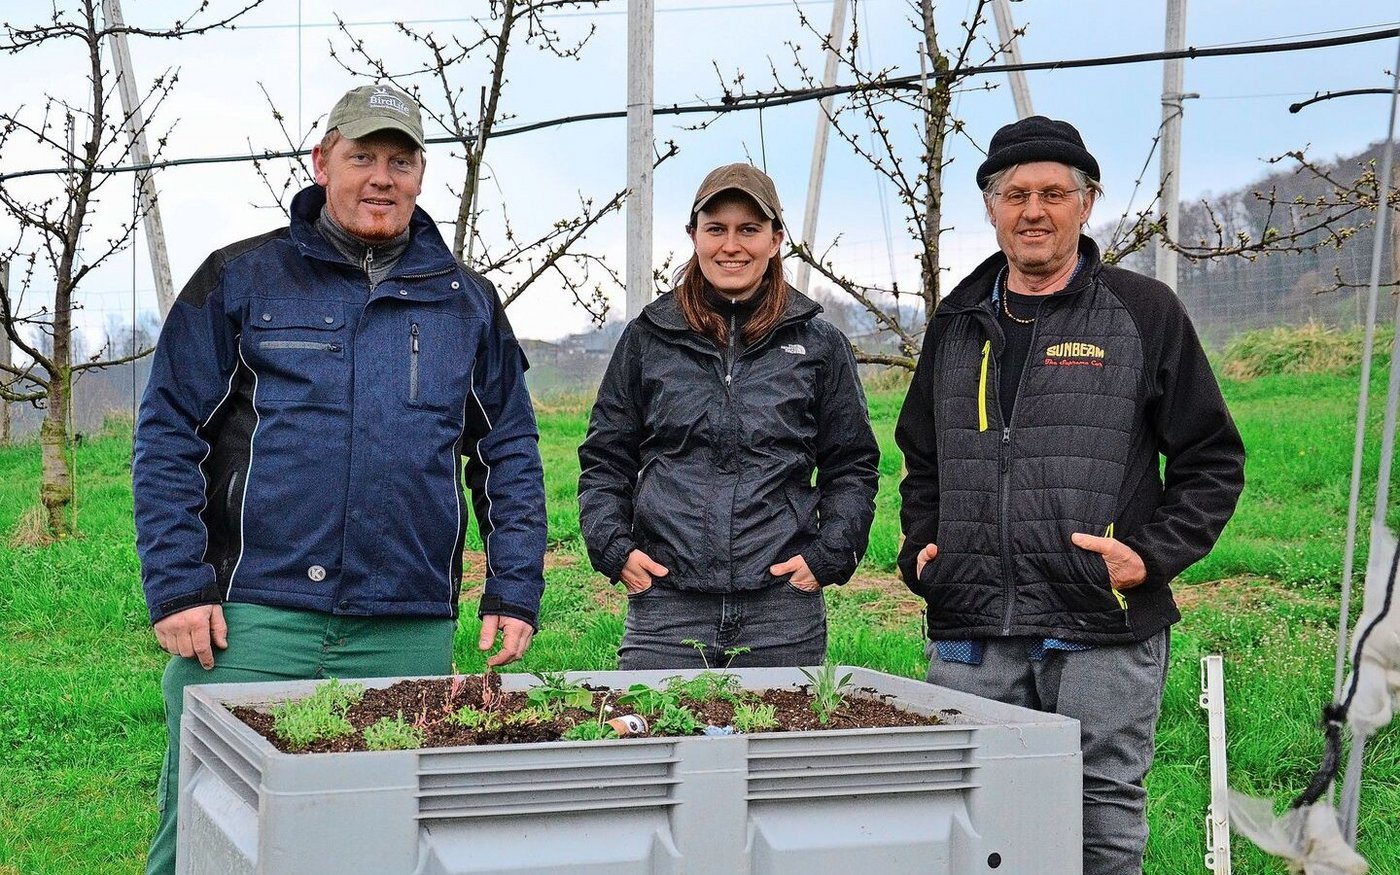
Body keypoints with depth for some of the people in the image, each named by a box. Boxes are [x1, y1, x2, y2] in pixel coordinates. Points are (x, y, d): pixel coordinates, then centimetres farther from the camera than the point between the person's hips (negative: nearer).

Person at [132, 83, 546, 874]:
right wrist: (177, 587, -7)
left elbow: (511, 454, 15)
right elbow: (168, 437, 2)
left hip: (409, 631, 2)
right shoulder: (240, 279, 5)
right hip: (250, 620, -2)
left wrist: (515, 593, 6)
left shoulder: (467, 303, 13)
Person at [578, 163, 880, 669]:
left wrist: (830, 554, 0)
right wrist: (613, 547, 0)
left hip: (783, 608, 0)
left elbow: (853, 465, 14)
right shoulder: (647, 339, 11)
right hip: (665, 602, 0)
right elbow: (604, 459, 14)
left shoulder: (818, 345, 10)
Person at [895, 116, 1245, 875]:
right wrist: (920, 546, 9)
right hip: (969, 638, 4)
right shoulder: (959, 323, 15)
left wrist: (1153, 555, -8)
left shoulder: (1144, 313, 3)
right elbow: (921, 459, 25)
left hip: (1103, 638, -3)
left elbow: (1212, 461, 4)